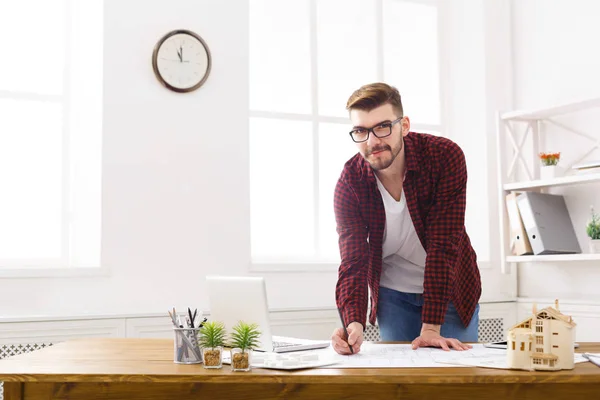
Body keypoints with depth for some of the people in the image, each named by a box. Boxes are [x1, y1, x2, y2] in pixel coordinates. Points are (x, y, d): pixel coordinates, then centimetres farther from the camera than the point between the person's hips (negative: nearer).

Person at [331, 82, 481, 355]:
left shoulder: (445, 157, -25)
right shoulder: (349, 184, -18)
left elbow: (443, 245, -28)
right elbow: (353, 262, -23)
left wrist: (431, 327, -31)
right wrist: (354, 324, -43)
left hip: (450, 288, -1)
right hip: (392, 294, 1)